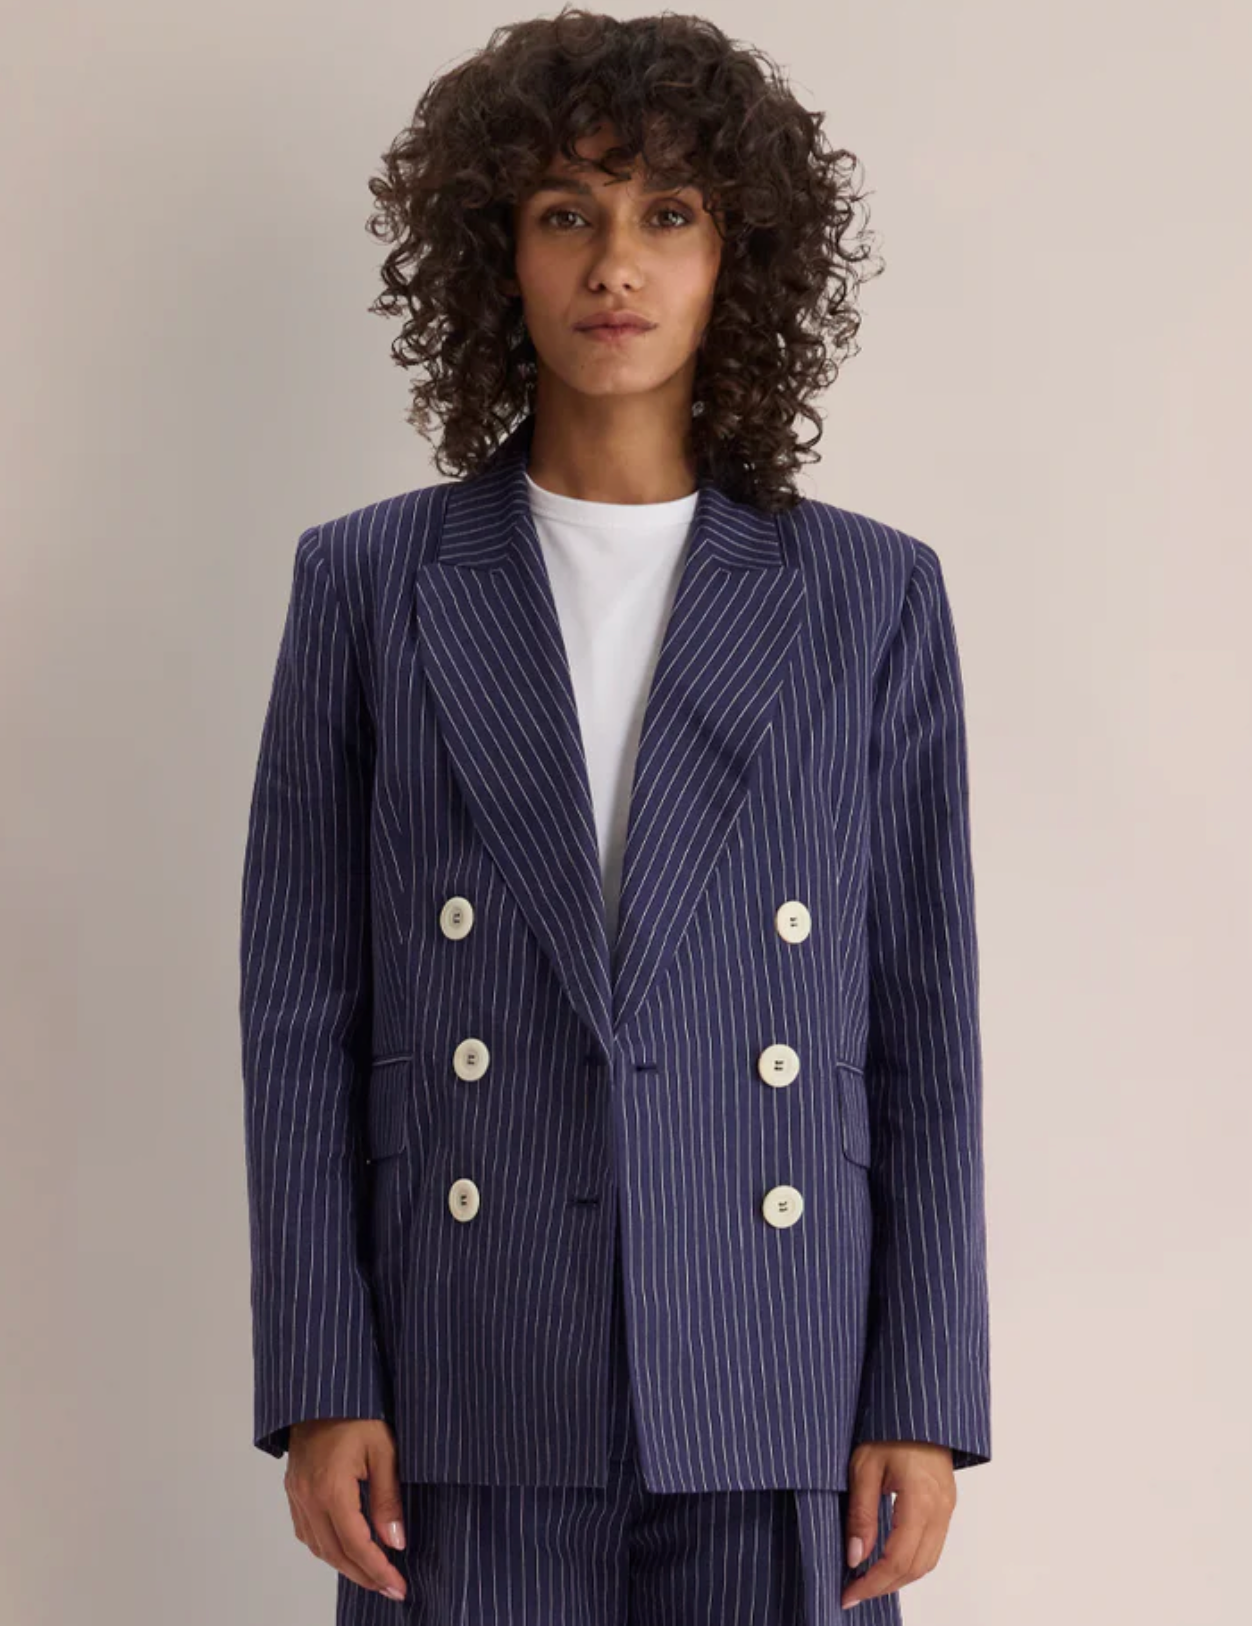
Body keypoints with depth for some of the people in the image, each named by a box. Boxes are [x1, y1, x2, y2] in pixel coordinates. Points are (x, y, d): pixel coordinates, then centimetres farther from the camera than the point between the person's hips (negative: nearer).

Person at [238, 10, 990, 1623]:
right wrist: (320, 1390, -3)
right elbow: (300, 1017, 2)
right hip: (470, 1399, 0)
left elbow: (925, 1030, 3)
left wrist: (924, 1399, -1)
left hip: (772, 1399, 1)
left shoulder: (874, 597, 4)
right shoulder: (367, 583, 3)